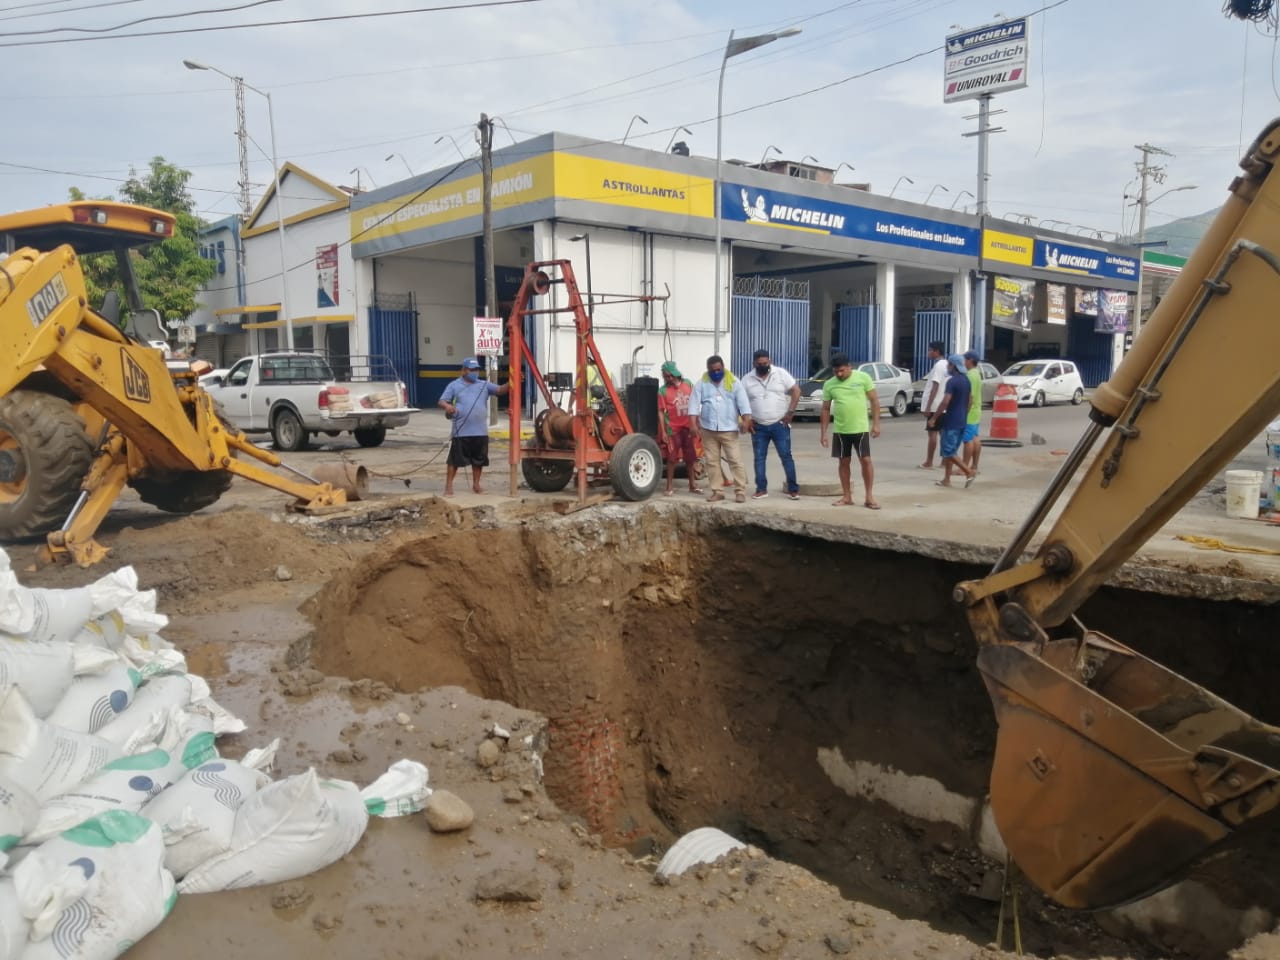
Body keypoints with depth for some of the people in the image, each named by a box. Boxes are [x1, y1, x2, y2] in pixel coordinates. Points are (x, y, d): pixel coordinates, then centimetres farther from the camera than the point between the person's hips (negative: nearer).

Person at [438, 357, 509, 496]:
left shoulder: (484, 385, 12)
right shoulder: (454, 385, 5)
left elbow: (500, 390, -1)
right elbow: (441, 402, 1)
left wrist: (511, 384, -21)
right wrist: (447, 406, -23)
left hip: (481, 432, 3)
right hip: (461, 432, -3)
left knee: (478, 460, 11)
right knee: (455, 459, -1)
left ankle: (476, 484, 23)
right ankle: (448, 486, 5)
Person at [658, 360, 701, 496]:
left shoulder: (688, 384, 2)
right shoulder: (663, 391, -9)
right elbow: (661, 411, -7)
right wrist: (663, 431, -10)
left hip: (688, 427, 3)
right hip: (673, 428, -3)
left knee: (690, 457, 10)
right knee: (672, 457, 2)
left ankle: (692, 485, 20)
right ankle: (670, 486, 10)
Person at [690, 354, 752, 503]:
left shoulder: (734, 382, -1)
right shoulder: (701, 383, 2)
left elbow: (743, 401, -8)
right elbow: (694, 403, -3)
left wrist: (746, 420, -20)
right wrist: (694, 423, -13)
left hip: (729, 429, -2)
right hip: (708, 430, 2)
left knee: (735, 461, -4)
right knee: (712, 461, 6)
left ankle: (740, 491, -1)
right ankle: (716, 491, 14)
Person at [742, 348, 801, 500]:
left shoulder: (781, 374, -3)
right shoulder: (747, 379, 2)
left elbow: (796, 390, -3)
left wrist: (790, 412, -9)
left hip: (780, 425, -2)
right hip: (758, 427, 2)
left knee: (786, 456, -1)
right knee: (759, 458, 5)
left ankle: (793, 489, 4)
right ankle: (761, 489, 14)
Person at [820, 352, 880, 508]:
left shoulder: (863, 378, -5)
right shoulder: (829, 384, 1)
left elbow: (874, 401, -2)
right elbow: (825, 409, 7)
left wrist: (876, 423, -8)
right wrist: (824, 432, 3)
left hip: (860, 428, -2)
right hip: (840, 430, 2)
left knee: (865, 460, -3)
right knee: (844, 462, 8)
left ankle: (869, 496, 5)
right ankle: (847, 497, 17)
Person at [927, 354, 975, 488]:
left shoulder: (952, 381, -16)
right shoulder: (966, 380, 11)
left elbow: (945, 402, -23)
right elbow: (969, 401, 17)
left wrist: (934, 417, -16)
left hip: (951, 421, -9)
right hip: (962, 421, 9)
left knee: (948, 451, -4)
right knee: (951, 451, 13)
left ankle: (968, 472, -10)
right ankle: (946, 479, 15)